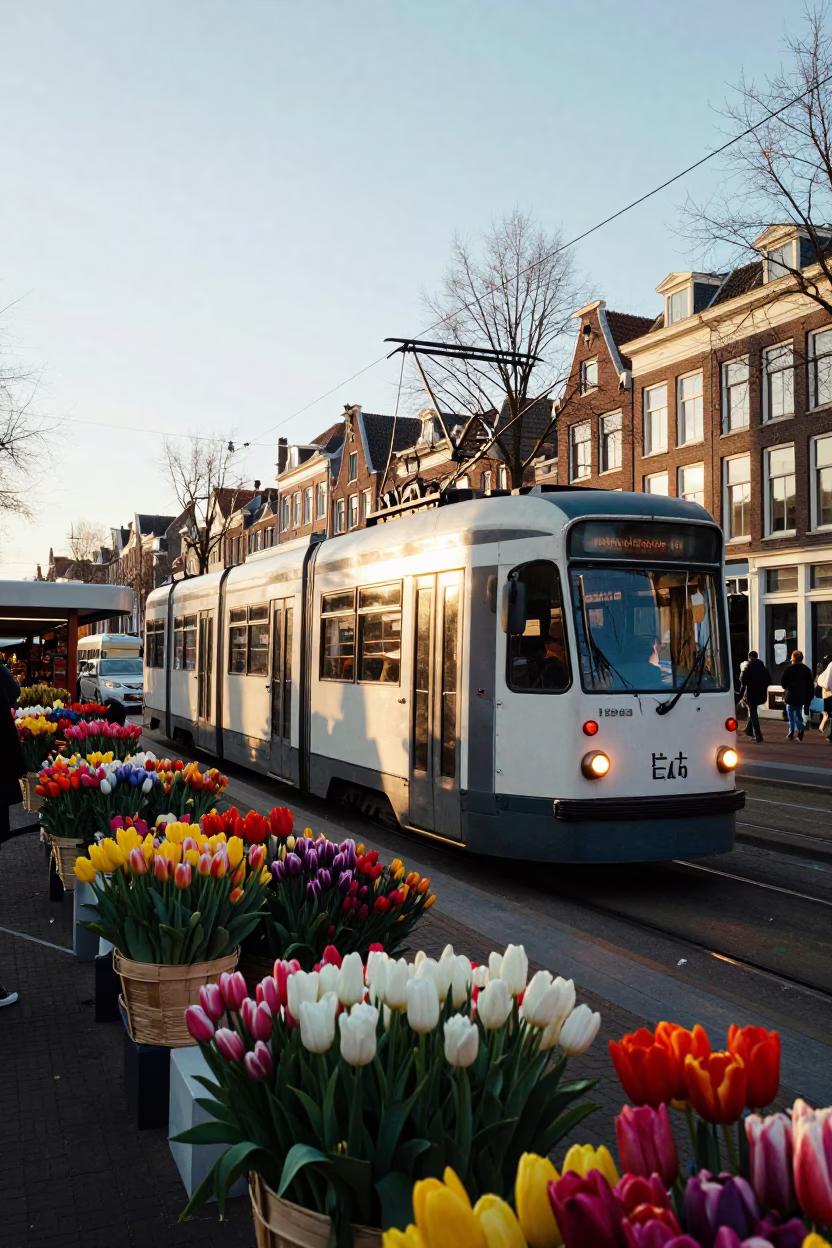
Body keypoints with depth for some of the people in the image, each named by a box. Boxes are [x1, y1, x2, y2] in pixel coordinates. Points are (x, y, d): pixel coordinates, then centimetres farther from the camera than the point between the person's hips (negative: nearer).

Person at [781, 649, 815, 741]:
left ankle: (791, 733, -1)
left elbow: (783, 681, -12)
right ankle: (799, 732, 8)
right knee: (798, 714, 16)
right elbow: (811, 684, 6)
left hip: (791, 695, -5)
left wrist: (786, 688, 9)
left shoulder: (790, 668, -14)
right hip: (802, 696, 5)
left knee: (791, 715, 3)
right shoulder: (806, 669, 4)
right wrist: (809, 697, 10)